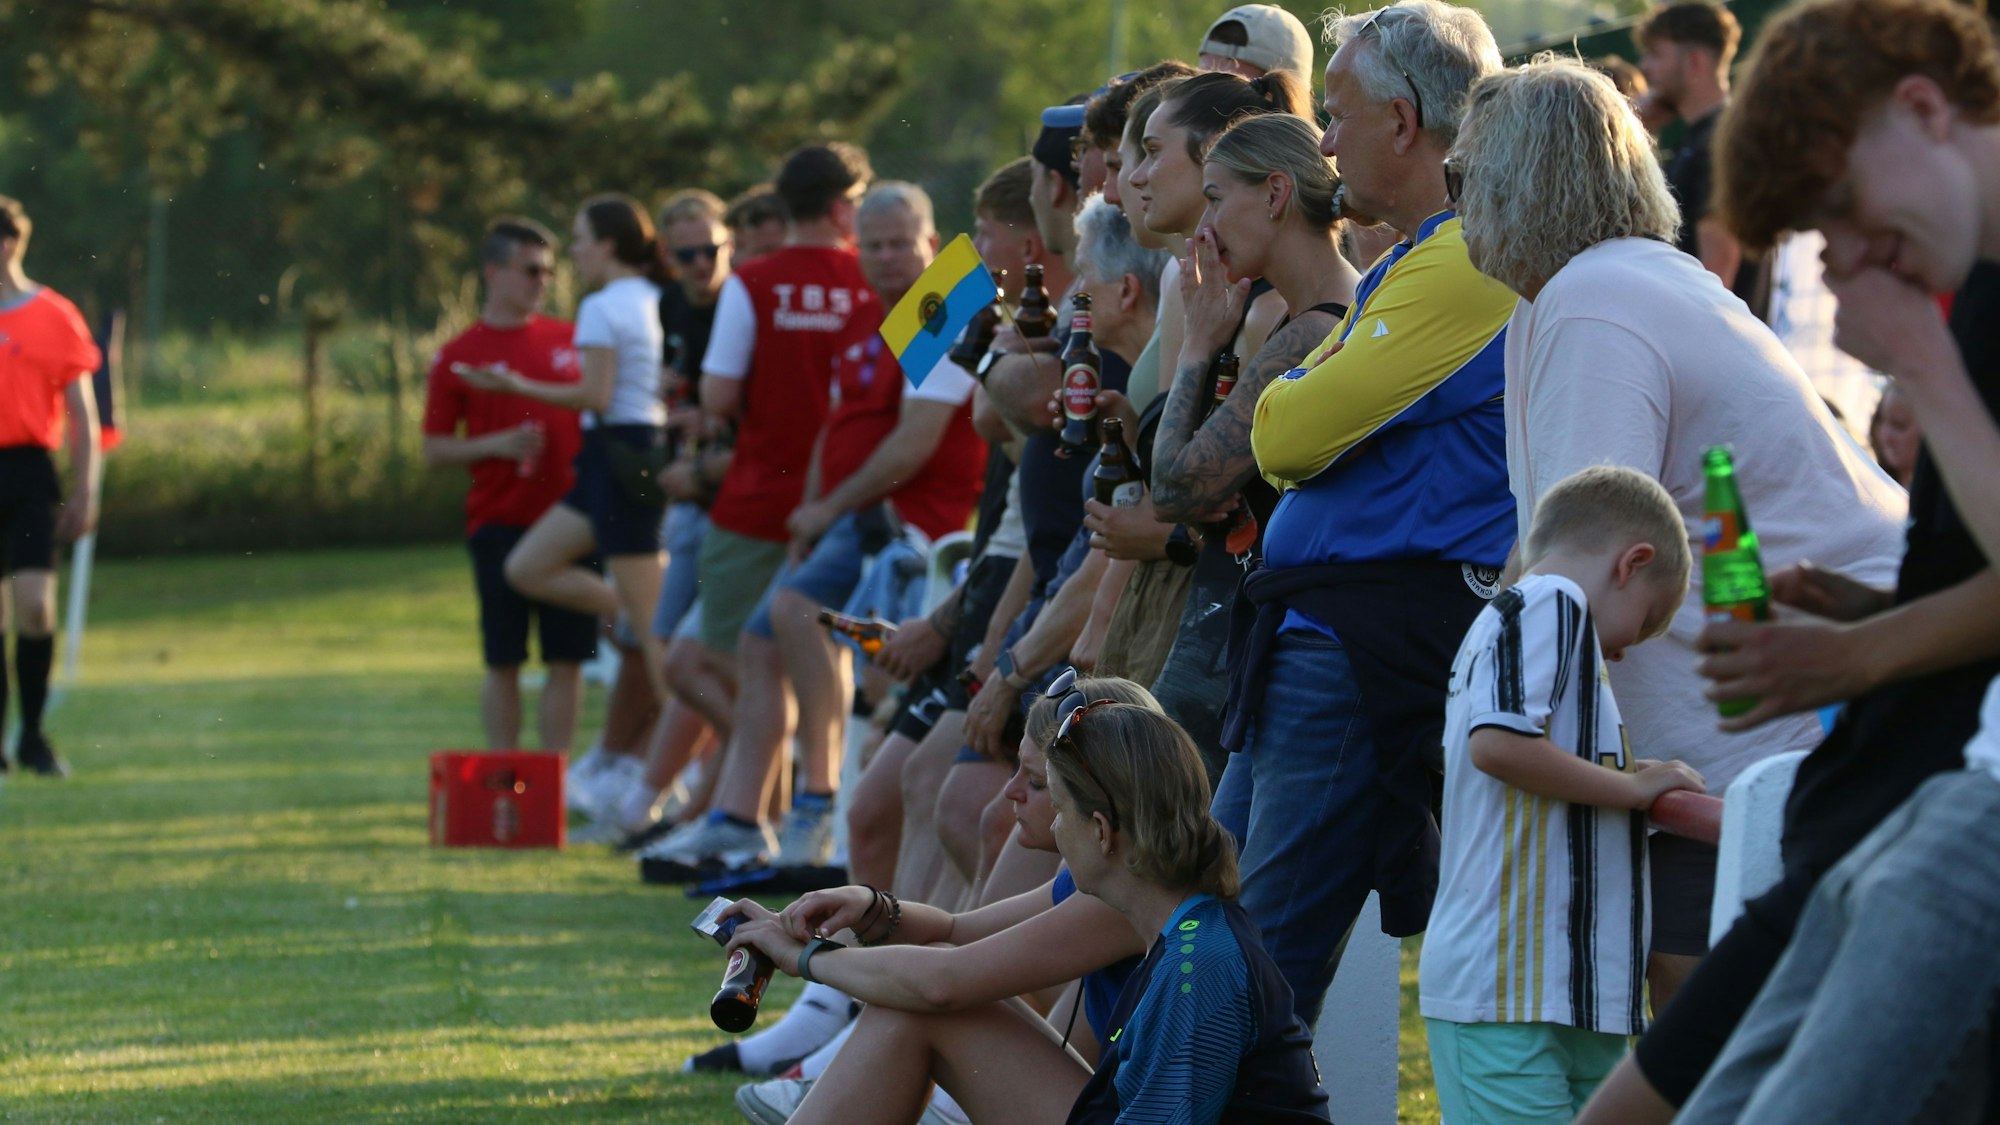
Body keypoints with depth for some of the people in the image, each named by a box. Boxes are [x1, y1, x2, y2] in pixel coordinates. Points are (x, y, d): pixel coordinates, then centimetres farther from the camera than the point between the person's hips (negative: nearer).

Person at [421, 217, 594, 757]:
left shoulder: (569, 340, 8)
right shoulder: (458, 357, 0)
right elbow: (435, 450, 1)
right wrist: (498, 445, -14)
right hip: (500, 525, -2)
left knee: (568, 659, 1)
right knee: (503, 661, 2)